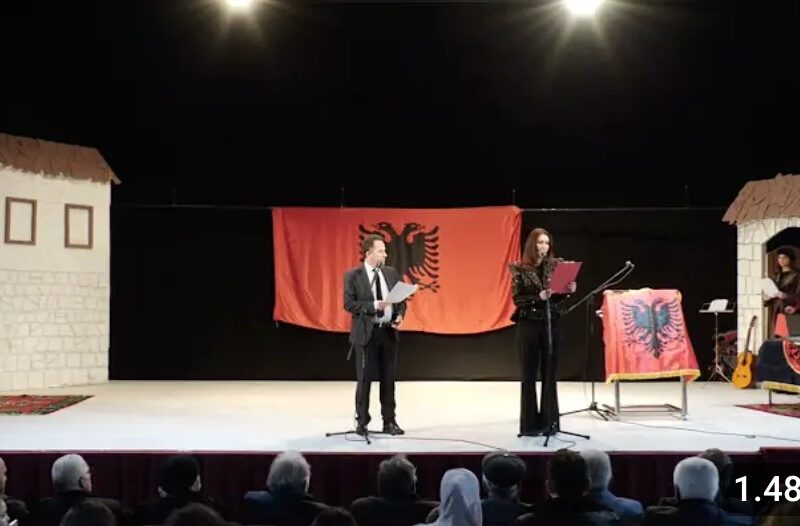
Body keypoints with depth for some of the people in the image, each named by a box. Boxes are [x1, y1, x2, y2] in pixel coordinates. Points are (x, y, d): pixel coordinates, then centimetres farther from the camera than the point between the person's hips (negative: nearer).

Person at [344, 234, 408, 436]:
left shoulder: (391, 272, 8)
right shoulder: (353, 275, -6)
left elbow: (401, 298, 13)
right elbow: (349, 304, -10)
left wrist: (400, 315, -7)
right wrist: (374, 306, -20)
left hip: (389, 331, 4)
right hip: (366, 332, -4)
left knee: (388, 378, 9)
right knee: (364, 378, 2)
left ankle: (389, 421, 18)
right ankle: (362, 422, 13)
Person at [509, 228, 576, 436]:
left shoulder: (555, 266, 5)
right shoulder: (520, 269, -3)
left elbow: (557, 297, 6)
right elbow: (517, 299, -8)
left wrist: (568, 291, -13)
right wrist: (539, 297, -21)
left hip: (551, 324, 3)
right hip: (528, 325, -2)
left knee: (550, 374, 5)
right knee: (529, 375, 3)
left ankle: (549, 421, 13)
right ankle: (530, 423, 9)